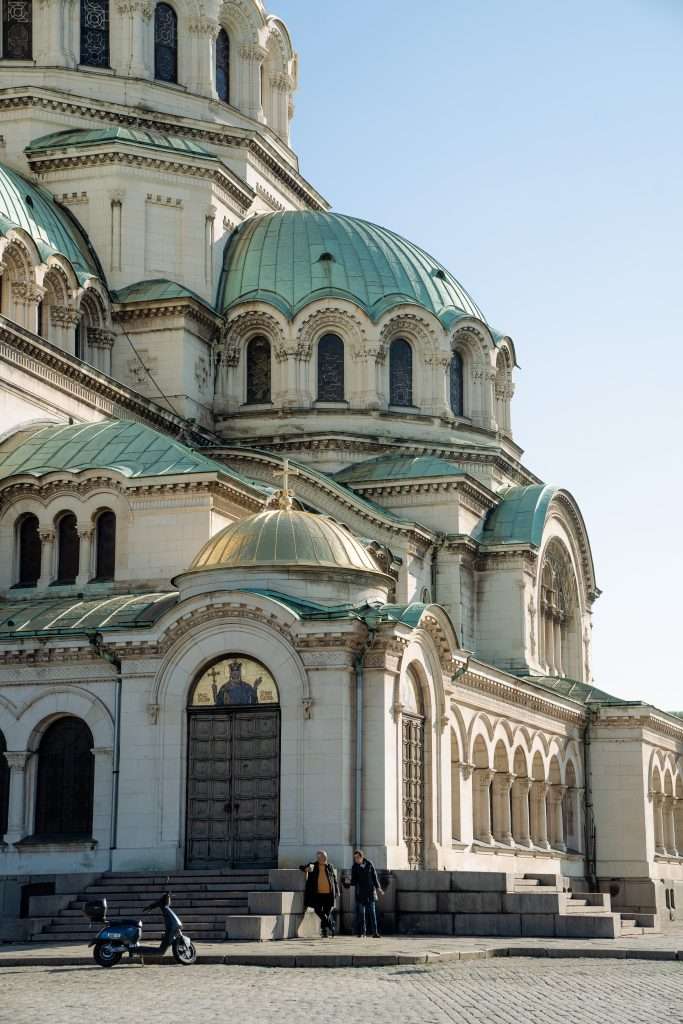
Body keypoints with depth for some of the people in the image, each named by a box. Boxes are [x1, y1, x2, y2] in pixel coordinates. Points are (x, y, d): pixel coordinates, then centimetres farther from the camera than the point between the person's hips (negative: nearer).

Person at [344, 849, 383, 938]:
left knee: (372, 912, 0)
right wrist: (349, 882, -20)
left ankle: (374, 932, 1)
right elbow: (354, 881, 0)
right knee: (361, 913, -1)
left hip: (371, 891, 1)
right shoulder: (355, 867, 0)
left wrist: (378, 887, 7)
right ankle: (362, 932, 6)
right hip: (360, 893, -1)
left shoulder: (369, 864, 2)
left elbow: (374, 877, 9)